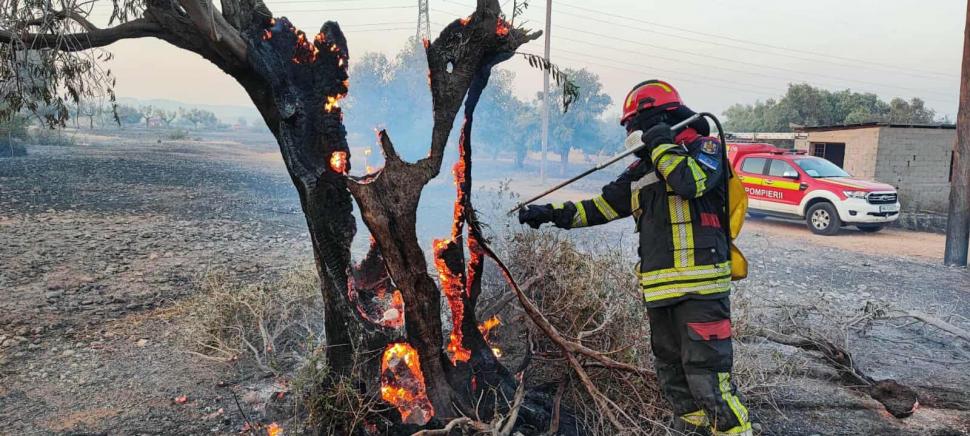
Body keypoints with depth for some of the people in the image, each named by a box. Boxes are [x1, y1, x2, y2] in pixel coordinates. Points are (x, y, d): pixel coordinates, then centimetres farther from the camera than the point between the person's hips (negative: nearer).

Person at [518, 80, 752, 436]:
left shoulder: (704, 147, -1)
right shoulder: (642, 169, 17)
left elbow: (692, 181, -24)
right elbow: (601, 206, 18)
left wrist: (662, 144, -10)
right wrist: (552, 213, 11)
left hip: (700, 285, -8)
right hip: (659, 288, 8)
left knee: (707, 374, -11)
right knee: (672, 374, 15)